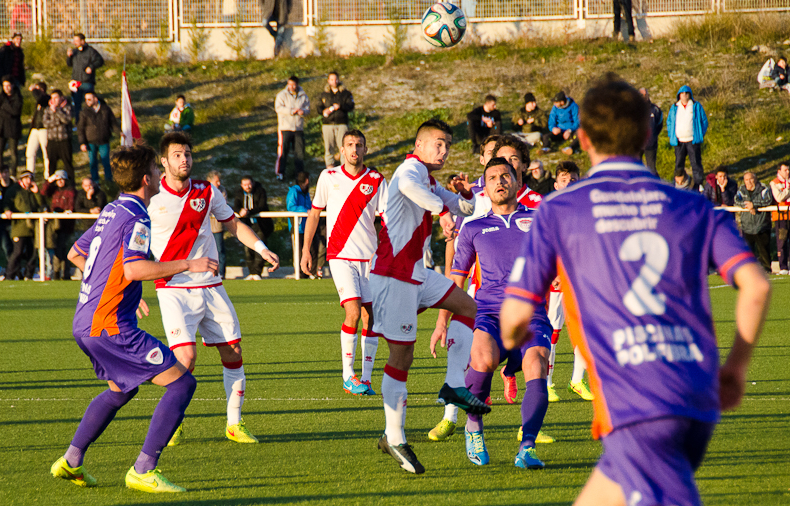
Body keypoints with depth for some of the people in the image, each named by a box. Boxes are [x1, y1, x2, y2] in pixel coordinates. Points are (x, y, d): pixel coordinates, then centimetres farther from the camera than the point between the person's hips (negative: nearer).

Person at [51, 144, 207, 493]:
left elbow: (75, 254, 27)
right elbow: (134, 269, -28)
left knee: (121, 389, 31)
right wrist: (187, 265, -21)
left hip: (85, 324, 10)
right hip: (110, 326, -10)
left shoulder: (111, 212, 15)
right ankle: (143, 471, -10)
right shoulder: (136, 218, -14)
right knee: (181, 382, -8)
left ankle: (71, 462, 32)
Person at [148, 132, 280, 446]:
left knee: (233, 352, 1)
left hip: (211, 287, 4)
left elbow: (234, 225, 17)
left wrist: (262, 249, 2)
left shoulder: (207, 193, 6)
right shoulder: (150, 199, -4)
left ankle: (234, 424, 14)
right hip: (174, 288, -4)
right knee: (185, 358, -18)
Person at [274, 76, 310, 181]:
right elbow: (278, 108, -12)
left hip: (299, 128, 3)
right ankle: (279, 172, 1)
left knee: (300, 151, 5)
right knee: (283, 150, -6)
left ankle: (299, 171, 16)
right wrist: (292, 111, -19)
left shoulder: (303, 96, 9)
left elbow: (308, 108, 8)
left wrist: (303, 111, -16)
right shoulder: (282, 95, -2)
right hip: (285, 128, -3)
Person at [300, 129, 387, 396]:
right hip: (340, 255, -2)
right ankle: (348, 375, -5)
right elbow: (314, 213, 12)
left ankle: (366, 377, 8)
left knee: (370, 316, 0)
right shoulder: (329, 177, 4)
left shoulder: (377, 181, 3)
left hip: (370, 257, 2)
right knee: (353, 312, -16)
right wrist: (306, 250, 9)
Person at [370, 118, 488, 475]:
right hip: (393, 275, -10)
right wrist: (443, 209, -37)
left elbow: (463, 209, 26)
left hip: (416, 272, 10)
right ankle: (394, 438, -1)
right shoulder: (413, 168, -13)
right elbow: (407, 185, -40)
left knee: (468, 306, 12)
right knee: (402, 353, -6)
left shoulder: (430, 181, 18)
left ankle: (454, 385, 5)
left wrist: (464, 196, 4)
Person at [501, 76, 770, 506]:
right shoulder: (694, 208, 13)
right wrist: (735, 367, 15)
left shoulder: (558, 211, 5)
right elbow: (756, 286, 1)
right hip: (700, 401, 5)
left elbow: (518, 313, 6)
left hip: (634, 404, -5)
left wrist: (512, 337, 30)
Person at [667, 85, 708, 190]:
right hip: (679, 141, 3)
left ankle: (699, 184, 1)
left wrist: (701, 135, -1)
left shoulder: (697, 106, 3)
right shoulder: (674, 108, 10)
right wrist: (671, 135, 7)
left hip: (693, 140, -3)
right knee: (679, 164, 4)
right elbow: (669, 122, 18)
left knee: (696, 163, -3)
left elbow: (704, 121, 7)